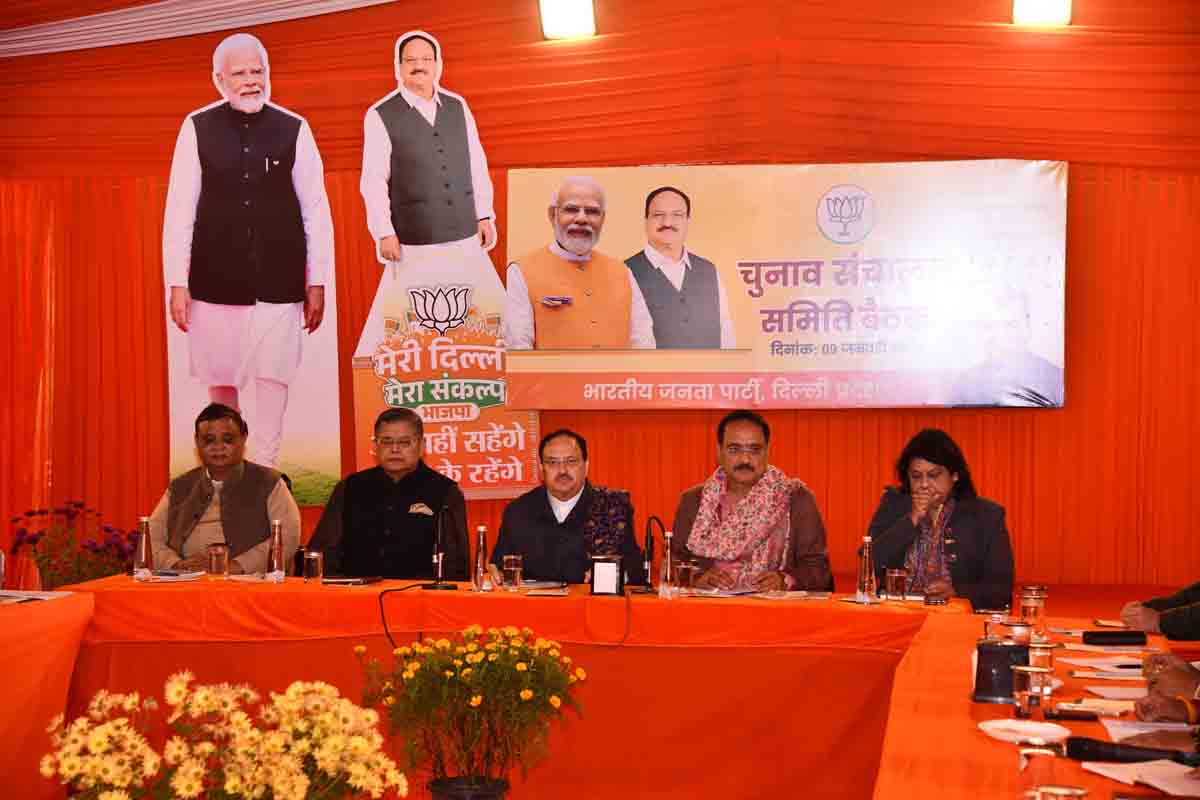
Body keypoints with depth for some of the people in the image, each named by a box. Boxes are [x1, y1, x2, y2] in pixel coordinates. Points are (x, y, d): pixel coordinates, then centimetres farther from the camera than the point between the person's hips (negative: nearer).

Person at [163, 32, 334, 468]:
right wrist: (178, 282, -3)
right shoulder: (197, 128, -1)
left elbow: (315, 209, 3)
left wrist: (317, 281, 2)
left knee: (273, 376, -1)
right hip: (216, 278, 1)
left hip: (278, 280, 0)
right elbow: (179, 208, 0)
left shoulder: (294, 129, -1)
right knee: (221, 379, 10)